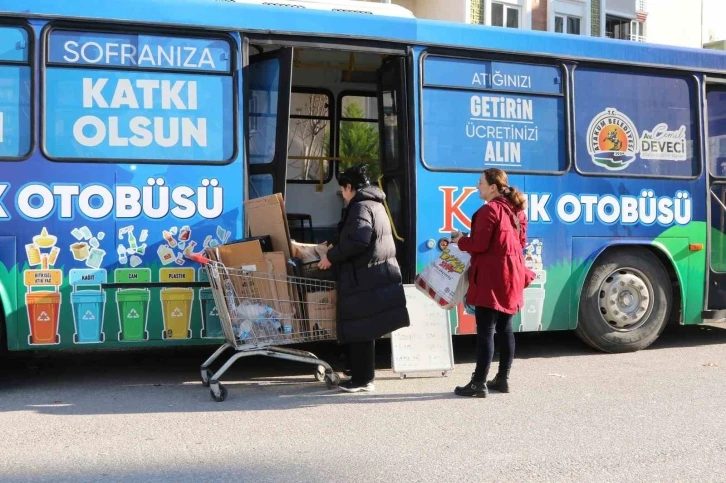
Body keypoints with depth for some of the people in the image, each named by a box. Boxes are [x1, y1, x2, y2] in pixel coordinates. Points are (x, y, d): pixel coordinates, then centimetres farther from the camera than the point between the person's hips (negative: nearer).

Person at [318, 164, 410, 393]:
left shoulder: (360, 207, -13)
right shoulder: (375, 205, 19)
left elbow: (357, 241, -25)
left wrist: (331, 256, -13)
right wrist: (335, 249, 26)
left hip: (363, 279, -10)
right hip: (378, 275, 10)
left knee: (360, 330, -3)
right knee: (364, 329, 16)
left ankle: (363, 379, 3)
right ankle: (363, 376, 23)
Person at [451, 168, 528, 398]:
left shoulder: (490, 210, -14)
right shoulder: (516, 210, 13)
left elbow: (479, 245, -17)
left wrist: (460, 240, 1)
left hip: (491, 277, -9)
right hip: (511, 275, 9)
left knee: (485, 331, -6)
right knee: (505, 329, 13)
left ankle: (479, 383, -3)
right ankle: (503, 379, 19)